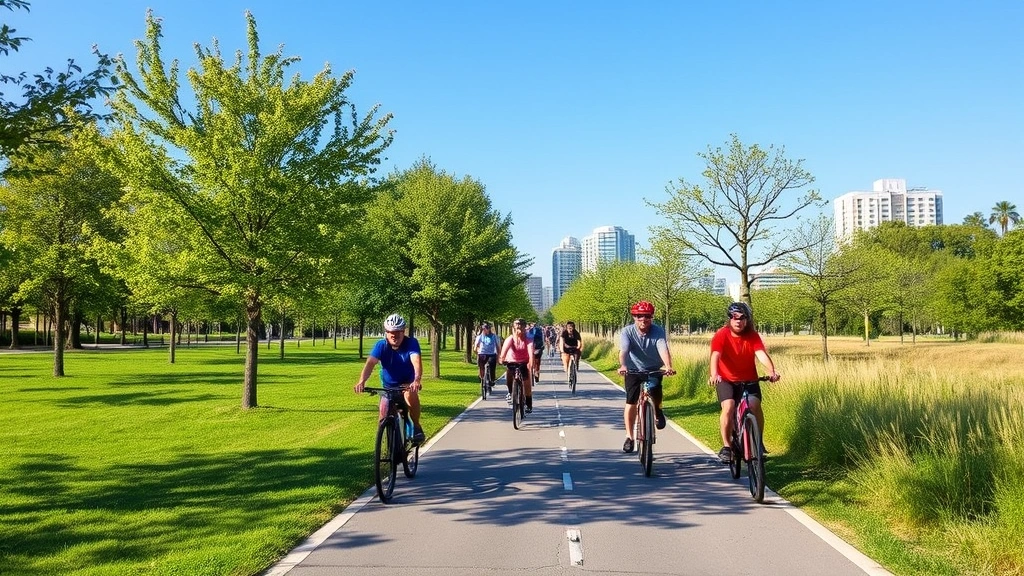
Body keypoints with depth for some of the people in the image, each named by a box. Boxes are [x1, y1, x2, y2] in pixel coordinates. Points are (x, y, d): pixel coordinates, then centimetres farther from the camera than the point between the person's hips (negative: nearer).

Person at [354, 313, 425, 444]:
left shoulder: (411, 343, -22)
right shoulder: (381, 345, -17)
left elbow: (416, 361, -38)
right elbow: (370, 363, -32)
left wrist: (417, 380, -58)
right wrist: (361, 381, -51)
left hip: (407, 384, -3)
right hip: (388, 386, 3)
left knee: (410, 395, -33)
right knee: (384, 413, -7)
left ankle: (416, 426, -14)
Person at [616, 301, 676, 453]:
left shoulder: (658, 331, -21)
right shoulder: (627, 332, -20)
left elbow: (663, 350, -36)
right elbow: (623, 351, -35)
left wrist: (668, 366, -55)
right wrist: (623, 366, -56)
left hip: (654, 369, 0)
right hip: (634, 369, 0)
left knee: (656, 398, -17)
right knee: (631, 402, -7)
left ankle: (658, 410, 21)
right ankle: (629, 436, 7)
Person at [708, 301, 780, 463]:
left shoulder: (753, 336, -9)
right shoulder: (721, 335, -16)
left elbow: (761, 354, -24)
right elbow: (715, 355, -30)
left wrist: (771, 371, -43)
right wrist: (714, 375, -49)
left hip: (749, 380, 2)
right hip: (726, 380, -1)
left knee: (755, 406, -21)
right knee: (728, 407, -23)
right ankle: (726, 447, -10)